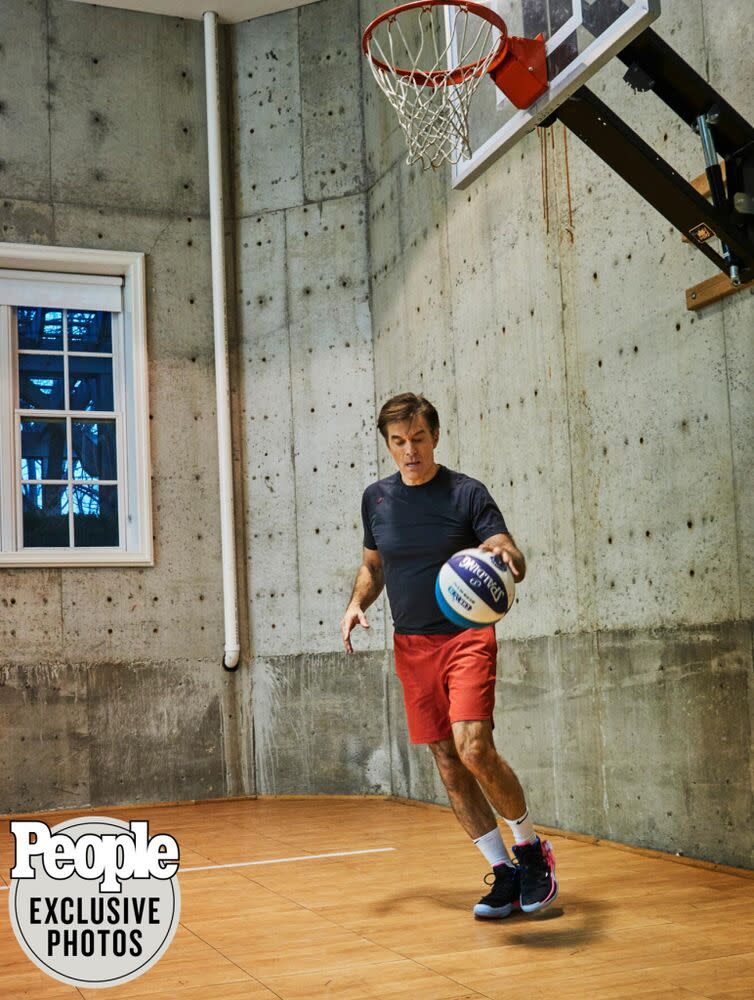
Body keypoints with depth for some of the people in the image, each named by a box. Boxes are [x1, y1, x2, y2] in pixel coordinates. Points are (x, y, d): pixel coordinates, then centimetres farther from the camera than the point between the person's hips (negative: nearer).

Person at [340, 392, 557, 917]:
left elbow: (515, 560, -11)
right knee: (447, 761, 3)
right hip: (411, 645, 5)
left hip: (466, 636, -4)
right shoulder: (377, 497, 7)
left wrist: (506, 553, -35)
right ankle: (504, 873, 15)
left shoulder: (467, 492, -5)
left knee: (473, 746, -20)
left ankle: (531, 845, 4)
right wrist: (357, 603, 2)